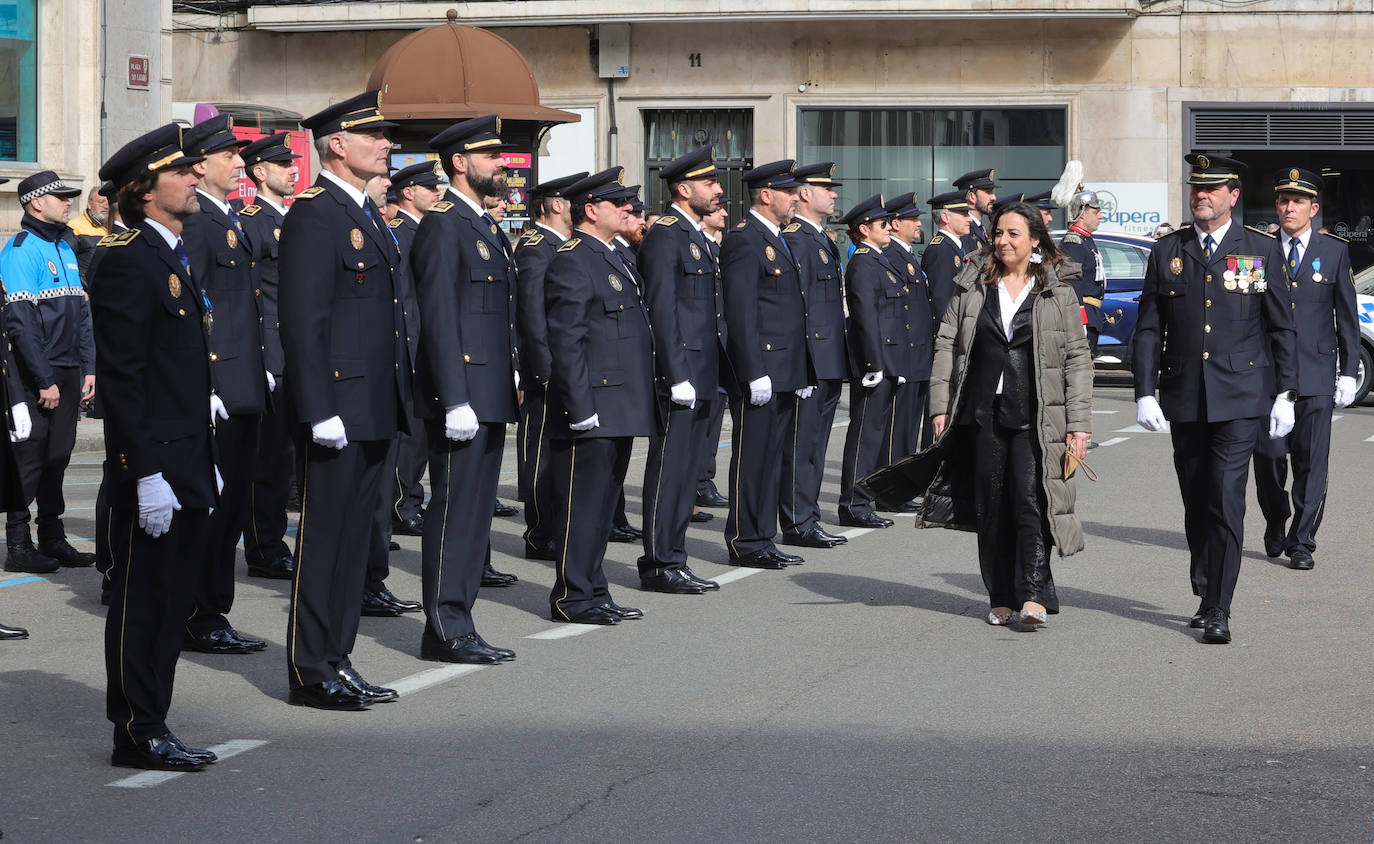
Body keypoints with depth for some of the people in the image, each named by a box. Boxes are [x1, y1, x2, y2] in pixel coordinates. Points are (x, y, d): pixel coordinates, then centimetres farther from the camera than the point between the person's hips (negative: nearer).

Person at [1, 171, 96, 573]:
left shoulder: (65, 249, 14)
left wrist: (88, 369, 10)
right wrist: (46, 381, -19)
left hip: (68, 374, 8)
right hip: (37, 378, -8)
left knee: (57, 457, 12)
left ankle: (53, 540, 19)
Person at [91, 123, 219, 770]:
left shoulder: (175, 256, 16)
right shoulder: (127, 260, -14)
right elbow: (121, 376, -19)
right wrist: (147, 474, -22)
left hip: (186, 464, 9)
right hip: (151, 467, -9)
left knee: (173, 601, 13)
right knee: (142, 601, -2)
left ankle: (151, 726, 21)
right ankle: (136, 734, 5)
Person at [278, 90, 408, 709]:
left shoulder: (368, 215, 17)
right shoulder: (313, 215, -13)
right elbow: (302, 320, -18)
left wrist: (401, 398, 19)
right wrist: (320, 411, -22)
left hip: (375, 408, 9)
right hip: (338, 410, -9)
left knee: (355, 535, 13)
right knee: (324, 537, -3)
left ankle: (337, 661, 20)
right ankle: (310, 674, 4)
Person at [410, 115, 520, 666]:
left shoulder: (486, 226, 18)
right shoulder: (443, 226, -12)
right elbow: (438, 318, -18)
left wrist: (510, 384, 20)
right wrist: (456, 400, -22)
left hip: (490, 395, 9)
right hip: (462, 394, -9)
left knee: (477, 502, 15)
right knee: (455, 506, -8)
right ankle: (446, 629, -7)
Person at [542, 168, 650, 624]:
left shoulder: (612, 258, 18)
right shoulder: (572, 261, -12)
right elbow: (565, 341, -18)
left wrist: (638, 405, 22)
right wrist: (581, 406, -21)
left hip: (619, 410, 10)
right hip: (593, 409, -10)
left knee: (602, 501, 13)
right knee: (582, 501, -5)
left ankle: (594, 593, 20)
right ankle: (572, 598, 1)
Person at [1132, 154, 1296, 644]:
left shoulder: (1262, 250, 4)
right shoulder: (1166, 252, 7)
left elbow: (1282, 327, 6)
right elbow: (1148, 329, 7)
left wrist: (1285, 394, 1)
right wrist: (1145, 393, -2)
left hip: (1240, 400, -3)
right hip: (1184, 399, 3)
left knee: (1226, 500, -11)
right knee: (1196, 504, 10)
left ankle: (1219, 611, -10)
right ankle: (1205, 596, 24)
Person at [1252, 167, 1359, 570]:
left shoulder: (1334, 251, 6)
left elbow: (1347, 316, 9)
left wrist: (1348, 372, 3)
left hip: (1315, 374, 0)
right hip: (1266, 372, 1)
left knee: (1311, 461, -3)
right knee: (1268, 456, 1)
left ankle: (1301, 542, 5)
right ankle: (1276, 525, 25)